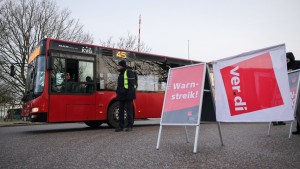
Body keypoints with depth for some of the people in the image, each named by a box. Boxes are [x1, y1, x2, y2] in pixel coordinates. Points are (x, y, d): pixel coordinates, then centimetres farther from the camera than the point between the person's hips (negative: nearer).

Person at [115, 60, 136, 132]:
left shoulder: (129, 72, -7)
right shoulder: (121, 73, 20)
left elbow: (131, 84, -14)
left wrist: (129, 94, -21)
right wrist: (118, 92, 17)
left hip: (127, 95, -9)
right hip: (122, 95, 9)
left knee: (129, 110, -2)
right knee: (121, 111, 9)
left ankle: (130, 126, 6)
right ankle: (121, 126, 15)